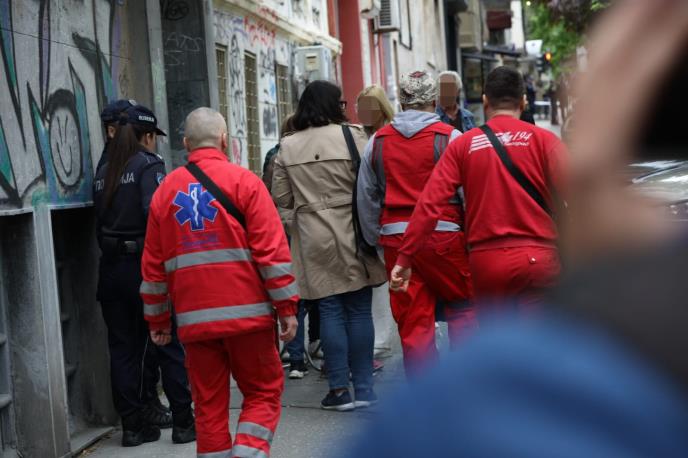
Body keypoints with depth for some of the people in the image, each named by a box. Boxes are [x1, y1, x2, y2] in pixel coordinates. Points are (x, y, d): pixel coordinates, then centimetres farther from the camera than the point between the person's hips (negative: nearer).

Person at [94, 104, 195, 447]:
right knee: (169, 345, 4)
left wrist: (111, 250, 12)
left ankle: (133, 425, 14)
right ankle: (183, 423, 8)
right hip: (144, 264, -6)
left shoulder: (103, 173, 12)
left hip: (111, 267, 6)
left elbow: (100, 221, 11)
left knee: (123, 348, 9)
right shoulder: (148, 165, -8)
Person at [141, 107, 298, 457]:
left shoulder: (165, 190, 10)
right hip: (245, 311, -3)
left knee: (208, 404, 10)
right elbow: (271, 251, -9)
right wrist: (287, 307, -5)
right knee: (263, 394, 8)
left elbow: (153, 264, 12)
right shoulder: (243, 181, -3)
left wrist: (157, 319, 20)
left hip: (193, 318, 4)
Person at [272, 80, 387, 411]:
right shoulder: (351, 136, -7)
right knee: (359, 310, 6)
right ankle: (363, 388, 10)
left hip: (313, 238, 2)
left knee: (330, 311, 6)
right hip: (351, 234, -2)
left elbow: (281, 198, 6)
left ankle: (339, 388, 7)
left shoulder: (287, 147, 3)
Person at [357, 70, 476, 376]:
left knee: (412, 322, 6)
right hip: (443, 234, -3)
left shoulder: (377, 142, 10)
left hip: (396, 238, 3)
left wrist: (375, 240, 22)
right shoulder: (450, 138, -3)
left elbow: (366, 197, 15)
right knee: (462, 306, 12)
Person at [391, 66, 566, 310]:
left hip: (486, 262, 2)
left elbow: (429, 204, -4)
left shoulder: (463, 145, 3)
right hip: (538, 259, -2)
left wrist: (405, 258, -2)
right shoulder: (544, 140, -2)